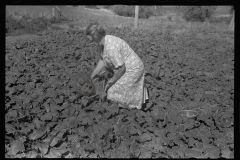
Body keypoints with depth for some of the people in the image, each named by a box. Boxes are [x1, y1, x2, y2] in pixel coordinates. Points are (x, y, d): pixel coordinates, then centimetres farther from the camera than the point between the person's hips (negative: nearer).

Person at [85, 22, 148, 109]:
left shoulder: (111, 48, -34)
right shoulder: (103, 42, -4)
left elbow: (121, 68, -29)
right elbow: (102, 60, 5)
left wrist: (111, 81, -14)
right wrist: (91, 77, 7)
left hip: (132, 70, -10)